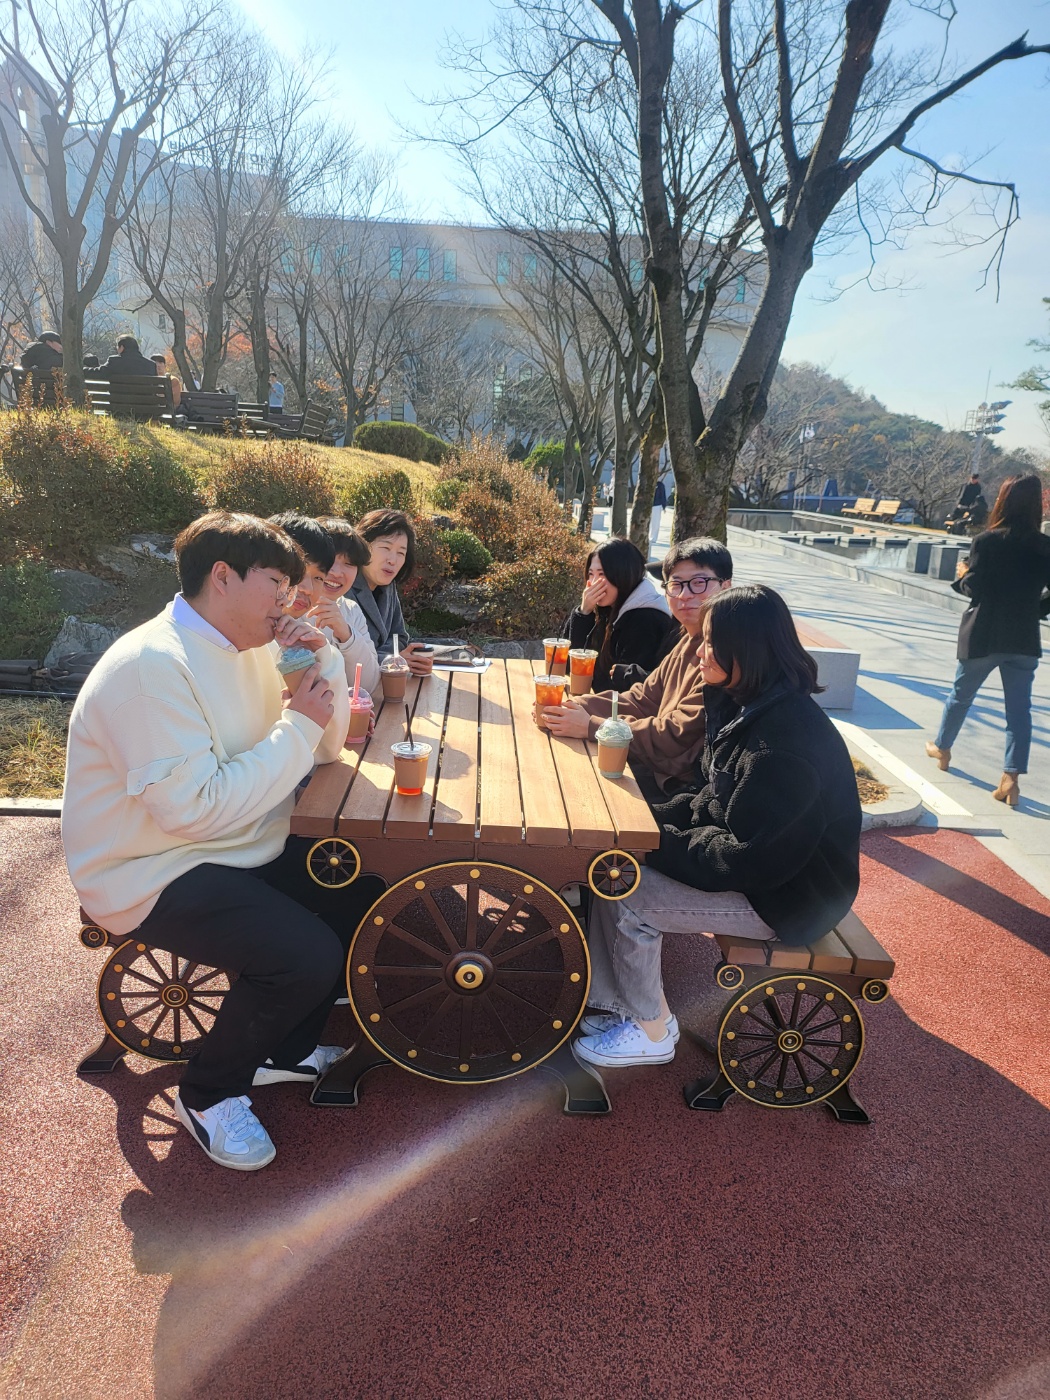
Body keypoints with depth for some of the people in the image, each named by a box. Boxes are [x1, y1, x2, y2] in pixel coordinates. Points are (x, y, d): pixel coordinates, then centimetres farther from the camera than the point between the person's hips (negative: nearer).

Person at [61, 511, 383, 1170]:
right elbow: (198, 809, -30)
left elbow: (327, 747, 8)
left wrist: (324, 660, -8)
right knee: (307, 955, -25)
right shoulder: (152, 665, -23)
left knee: (366, 891, 1)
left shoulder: (247, 649, 5)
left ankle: (289, 1049, 20)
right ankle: (209, 1093, 4)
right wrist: (297, 725, -23)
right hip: (155, 875, -9)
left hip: (243, 849, 9)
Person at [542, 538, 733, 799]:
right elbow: (643, 699, 9)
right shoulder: (688, 640, 8)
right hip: (660, 766, 8)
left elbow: (678, 736, -23)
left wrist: (591, 726, -18)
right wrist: (578, 705, -6)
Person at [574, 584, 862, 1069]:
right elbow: (715, 802, 11)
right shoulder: (749, 706, 2)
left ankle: (651, 1031, 10)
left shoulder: (786, 738, -30)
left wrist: (662, 842, -18)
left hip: (787, 896, -10)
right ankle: (611, 1005, 12)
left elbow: (747, 858, -28)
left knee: (626, 895, -14)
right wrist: (655, 821, -4)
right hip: (756, 859, 10)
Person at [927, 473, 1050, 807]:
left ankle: (942, 747, 36)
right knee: (1019, 707, 4)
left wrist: (962, 580, 7)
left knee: (961, 694, 18)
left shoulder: (986, 542, -11)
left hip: (984, 636, -2)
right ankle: (1012, 775, -2)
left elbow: (973, 588, -12)